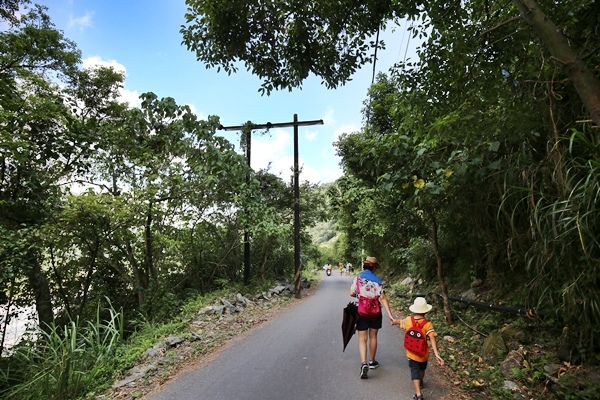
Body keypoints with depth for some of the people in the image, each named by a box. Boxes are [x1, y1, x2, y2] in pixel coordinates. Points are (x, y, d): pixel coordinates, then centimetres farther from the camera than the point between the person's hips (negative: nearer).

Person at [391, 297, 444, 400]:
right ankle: (420, 382, 53)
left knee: (415, 372, 4)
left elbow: (400, 321, 10)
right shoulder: (428, 324, -20)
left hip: (411, 353, -1)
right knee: (422, 369, 28)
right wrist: (436, 354, -31)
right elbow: (432, 339, -30)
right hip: (423, 354, 1)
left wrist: (394, 321, 32)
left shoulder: (408, 320, -12)